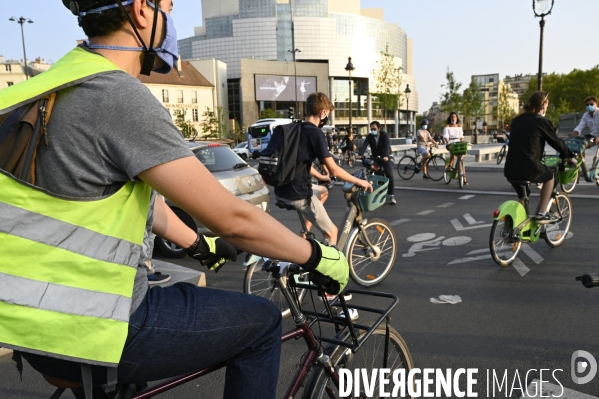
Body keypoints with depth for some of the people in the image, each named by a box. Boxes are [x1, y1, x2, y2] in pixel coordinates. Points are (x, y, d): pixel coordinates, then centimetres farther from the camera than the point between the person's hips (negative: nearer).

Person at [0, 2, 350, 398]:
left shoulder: (67, 84, 8)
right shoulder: (121, 97, -22)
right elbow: (232, 218, -23)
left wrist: (199, 245, 24)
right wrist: (318, 255, -8)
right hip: (82, 330, -9)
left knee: (187, 295, 31)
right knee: (261, 322, 4)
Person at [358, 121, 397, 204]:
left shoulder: (384, 135, -17)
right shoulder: (369, 136, -7)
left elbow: (386, 146, -32)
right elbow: (364, 145, -23)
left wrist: (386, 156, -51)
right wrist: (360, 154, -42)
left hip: (385, 157, -3)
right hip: (375, 157, 4)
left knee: (389, 175, -13)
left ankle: (390, 195, -6)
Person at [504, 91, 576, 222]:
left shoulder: (516, 120, 15)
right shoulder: (542, 121, -2)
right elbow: (557, 142, 8)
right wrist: (569, 156, 25)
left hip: (510, 169, 5)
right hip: (529, 169, -5)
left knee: (523, 197, 29)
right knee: (550, 176, 26)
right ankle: (542, 214, 23)